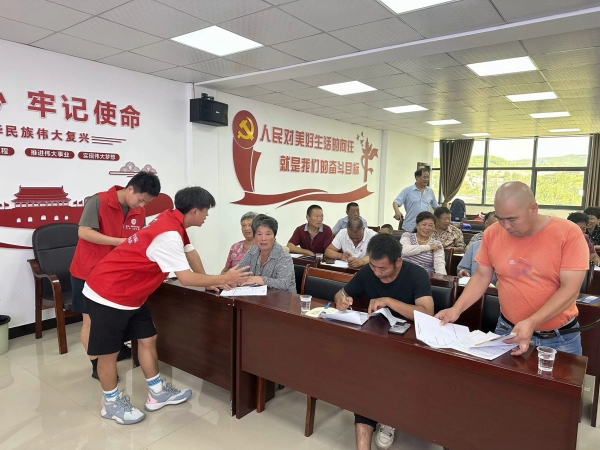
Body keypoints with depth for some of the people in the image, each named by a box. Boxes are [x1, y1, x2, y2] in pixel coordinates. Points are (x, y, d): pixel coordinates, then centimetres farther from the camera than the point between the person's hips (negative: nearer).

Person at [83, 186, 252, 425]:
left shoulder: (173, 221, -1)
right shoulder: (168, 234, -30)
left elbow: (190, 252, 12)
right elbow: (186, 278, -29)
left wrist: (209, 281, 9)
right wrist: (223, 279, -19)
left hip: (131, 294, 10)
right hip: (108, 294, -9)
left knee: (147, 339, 12)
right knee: (109, 351, 7)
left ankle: (157, 393, 25)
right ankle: (112, 403, 26)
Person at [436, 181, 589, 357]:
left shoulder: (568, 233, -15)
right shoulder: (492, 234, -6)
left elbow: (570, 289, -17)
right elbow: (481, 277, 1)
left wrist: (531, 322, -28)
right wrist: (456, 309, -11)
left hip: (560, 337, -2)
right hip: (508, 330, 2)